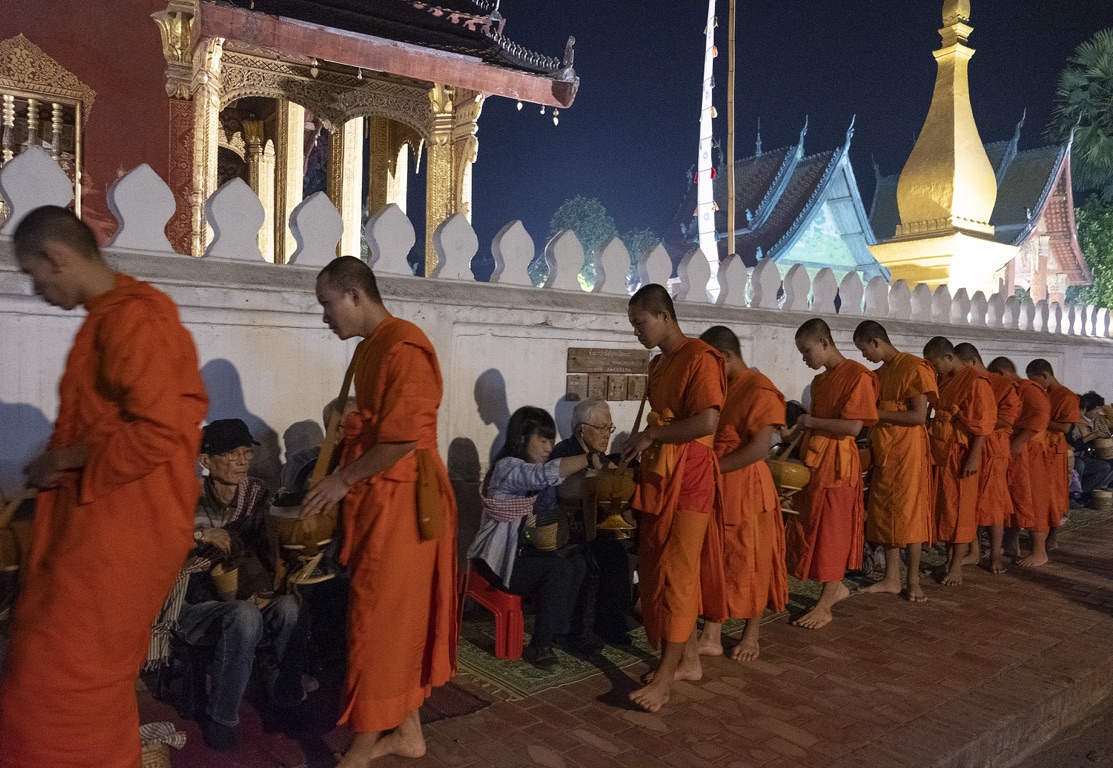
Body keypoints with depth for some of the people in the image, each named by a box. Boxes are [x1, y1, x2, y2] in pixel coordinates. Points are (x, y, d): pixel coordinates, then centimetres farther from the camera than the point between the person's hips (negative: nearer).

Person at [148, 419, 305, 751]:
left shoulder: (256, 494, 1)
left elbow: (265, 550, 4)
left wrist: (265, 590, -14)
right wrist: (202, 536, -27)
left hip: (241, 597, 3)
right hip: (194, 606, -3)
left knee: (287, 607, -29)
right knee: (244, 616, -35)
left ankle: (287, 698, -4)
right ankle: (220, 719, -14)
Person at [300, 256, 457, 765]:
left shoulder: (403, 347, -17)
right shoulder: (369, 348, 14)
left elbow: (403, 439, -21)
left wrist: (344, 480, -11)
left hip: (401, 503, -9)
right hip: (377, 500, 9)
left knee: (380, 621, 1)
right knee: (398, 618, 15)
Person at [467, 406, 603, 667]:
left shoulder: (533, 467, 12)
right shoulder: (507, 467, -18)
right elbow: (545, 474, -38)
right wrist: (589, 458, -40)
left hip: (526, 548, 9)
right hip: (500, 556, -9)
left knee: (577, 562, -12)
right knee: (559, 569, -25)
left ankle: (562, 631, 2)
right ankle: (540, 645, -12)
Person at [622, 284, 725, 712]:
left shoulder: (699, 358, -11)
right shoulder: (658, 363, 16)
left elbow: (707, 421, -21)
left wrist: (651, 435, -13)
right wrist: (640, 452, 7)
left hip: (688, 478, -9)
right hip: (656, 476, 9)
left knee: (675, 575, -4)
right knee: (657, 571, 10)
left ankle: (665, 678, 3)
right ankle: (688, 661, 24)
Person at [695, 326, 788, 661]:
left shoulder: (758, 389, -13)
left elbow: (760, 447, -21)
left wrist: (713, 468, -20)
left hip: (745, 490, -7)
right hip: (714, 491, 8)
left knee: (749, 564, 8)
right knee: (714, 562, 10)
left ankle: (752, 635, 25)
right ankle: (711, 637, 18)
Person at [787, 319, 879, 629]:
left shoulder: (857, 375, -12)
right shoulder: (819, 381, 15)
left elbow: (853, 426, -19)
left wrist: (810, 421, -12)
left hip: (837, 464, -8)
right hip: (813, 461, 8)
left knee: (832, 533, 1)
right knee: (811, 530, 12)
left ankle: (825, 606, 10)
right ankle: (837, 587, 30)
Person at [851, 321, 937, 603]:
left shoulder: (914, 368, -11)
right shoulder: (880, 373, 15)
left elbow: (919, 416, -18)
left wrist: (877, 413, -16)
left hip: (907, 452, -8)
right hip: (882, 452, 8)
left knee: (908, 514, -1)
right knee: (884, 514, 8)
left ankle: (913, 580, 11)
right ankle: (891, 579, 16)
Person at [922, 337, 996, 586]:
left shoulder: (975, 382, -13)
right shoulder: (943, 381, 12)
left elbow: (982, 424, -16)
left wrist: (973, 458, -19)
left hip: (960, 453, -8)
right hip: (940, 452, 8)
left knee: (960, 507, -2)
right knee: (944, 506, 11)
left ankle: (956, 566, 4)